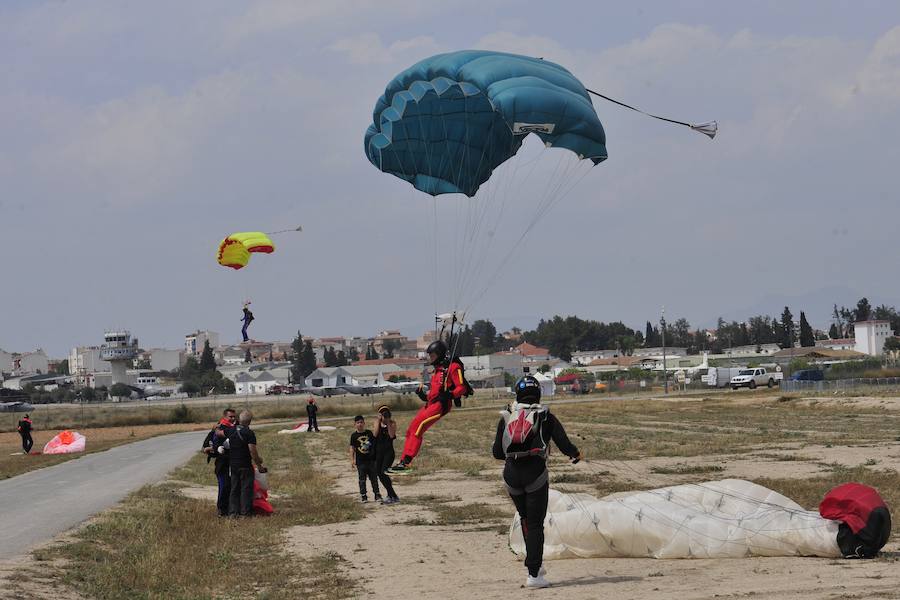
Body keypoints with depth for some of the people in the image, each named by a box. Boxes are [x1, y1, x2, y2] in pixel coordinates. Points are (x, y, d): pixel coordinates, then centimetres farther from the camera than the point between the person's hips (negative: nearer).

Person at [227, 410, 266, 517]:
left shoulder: (231, 431, 3)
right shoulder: (249, 433, -16)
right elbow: (253, 452, -19)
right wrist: (259, 465, -10)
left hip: (233, 464, 6)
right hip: (245, 465, -6)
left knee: (234, 488, 12)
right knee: (246, 489, 0)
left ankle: (233, 511, 11)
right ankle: (245, 512, -1)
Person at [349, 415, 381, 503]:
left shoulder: (369, 433, 3)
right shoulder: (354, 435, 0)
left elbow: (374, 443, 10)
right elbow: (352, 448, 2)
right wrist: (352, 459, -4)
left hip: (371, 459, 1)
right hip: (360, 461, -1)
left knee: (374, 478, 5)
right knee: (362, 479, 3)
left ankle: (377, 494, 11)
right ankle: (363, 496, 10)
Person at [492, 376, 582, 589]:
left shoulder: (506, 418, 10)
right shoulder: (546, 417, 3)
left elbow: (497, 452, 9)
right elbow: (564, 445, -1)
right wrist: (576, 454, 21)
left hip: (511, 475, 3)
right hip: (535, 473, -3)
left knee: (525, 519, 23)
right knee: (536, 524, 0)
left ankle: (535, 564, 20)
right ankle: (533, 574, -5)